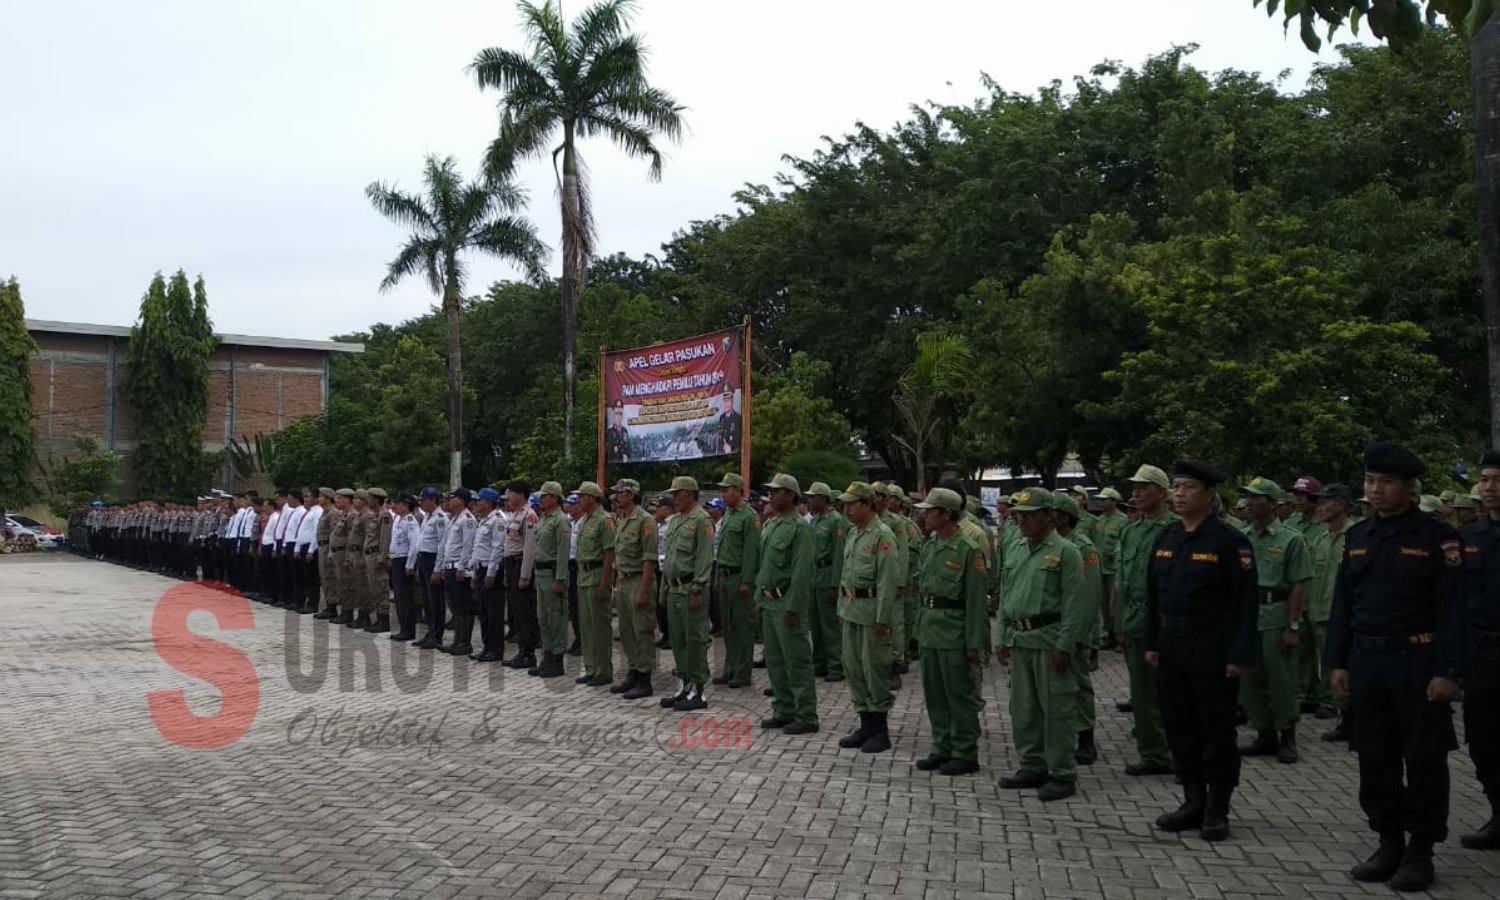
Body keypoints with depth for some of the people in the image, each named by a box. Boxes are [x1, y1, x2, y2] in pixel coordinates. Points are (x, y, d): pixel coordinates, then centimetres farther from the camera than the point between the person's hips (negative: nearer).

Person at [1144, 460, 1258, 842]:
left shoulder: (1229, 540, -10)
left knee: (1217, 731, 2)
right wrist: (1150, 643, 11)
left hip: (1212, 648, -6)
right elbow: (1152, 594, 15)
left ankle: (1217, 811, 12)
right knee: (1180, 728, 12)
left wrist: (1240, 656, -16)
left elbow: (1245, 603, -12)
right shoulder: (1166, 538, 9)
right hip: (1171, 646, 7)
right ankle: (1194, 802, 24)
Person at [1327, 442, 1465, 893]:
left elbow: (1451, 609, -9)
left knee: (1423, 759, 3)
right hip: (1366, 662, 5)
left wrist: (1446, 671, -15)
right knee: (1375, 758, 10)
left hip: (1418, 664, -5)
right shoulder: (1357, 536, 9)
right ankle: (1389, 843, 23)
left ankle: (1421, 852, 13)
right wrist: (1338, 662, 7)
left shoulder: (1437, 536, -6)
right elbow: (1343, 603, 11)